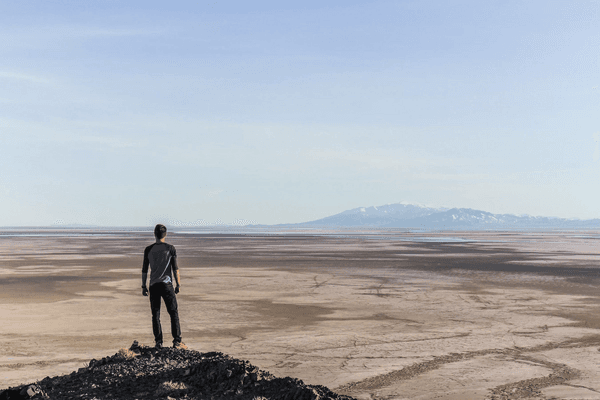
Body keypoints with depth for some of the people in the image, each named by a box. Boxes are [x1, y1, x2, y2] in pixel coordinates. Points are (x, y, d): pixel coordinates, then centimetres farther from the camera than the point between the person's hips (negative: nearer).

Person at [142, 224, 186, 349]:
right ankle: (177, 341, -3)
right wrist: (178, 284, 5)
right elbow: (175, 268, -2)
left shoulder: (148, 250, 5)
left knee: (155, 315, 7)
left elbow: (144, 270, 6)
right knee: (174, 313, 2)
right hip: (167, 284, -2)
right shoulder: (170, 248, -1)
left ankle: (158, 342, 7)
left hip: (153, 285, 2)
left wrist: (143, 286, 13)